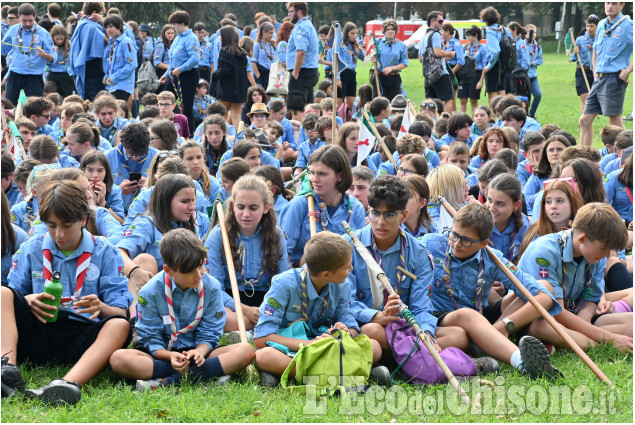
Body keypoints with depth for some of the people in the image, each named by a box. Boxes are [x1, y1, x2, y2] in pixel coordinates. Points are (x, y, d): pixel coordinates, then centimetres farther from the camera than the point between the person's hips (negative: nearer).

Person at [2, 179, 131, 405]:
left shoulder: (105, 253, 8)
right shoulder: (30, 250, 14)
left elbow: (121, 312, 1)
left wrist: (102, 308, -23)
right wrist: (28, 301, -16)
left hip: (80, 340, -1)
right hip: (38, 334, 1)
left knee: (120, 326, -32)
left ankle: (69, 382, -58)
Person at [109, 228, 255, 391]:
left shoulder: (211, 287, -5)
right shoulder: (151, 292, -10)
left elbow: (209, 334, -2)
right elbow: (151, 338, -8)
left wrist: (199, 351, -25)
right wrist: (170, 356, -29)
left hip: (198, 350, 2)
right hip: (163, 353, -2)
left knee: (246, 351, -25)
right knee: (118, 358, -32)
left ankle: (168, 381, -34)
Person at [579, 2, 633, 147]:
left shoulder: (627, 25, -8)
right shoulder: (602, 24, 14)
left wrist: (628, 70, -16)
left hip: (615, 79, -8)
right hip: (599, 79, 8)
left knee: (615, 121, -7)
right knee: (585, 120, 7)